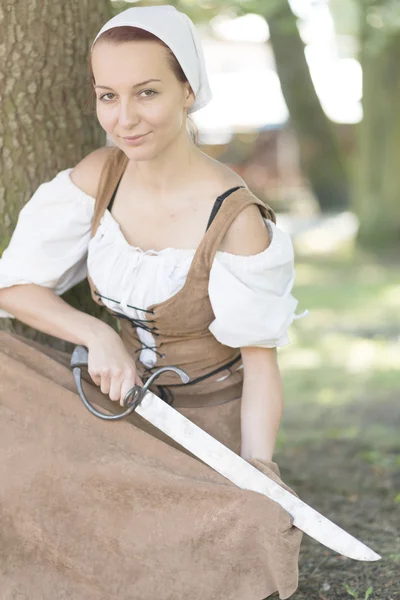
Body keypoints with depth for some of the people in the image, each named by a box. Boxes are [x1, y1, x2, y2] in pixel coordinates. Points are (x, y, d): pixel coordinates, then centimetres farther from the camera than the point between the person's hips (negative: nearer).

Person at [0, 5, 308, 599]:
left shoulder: (235, 220, -22)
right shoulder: (99, 174, -8)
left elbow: (260, 359, -14)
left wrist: (258, 473, -28)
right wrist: (96, 336, -21)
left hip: (205, 418, -4)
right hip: (121, 396, 5)